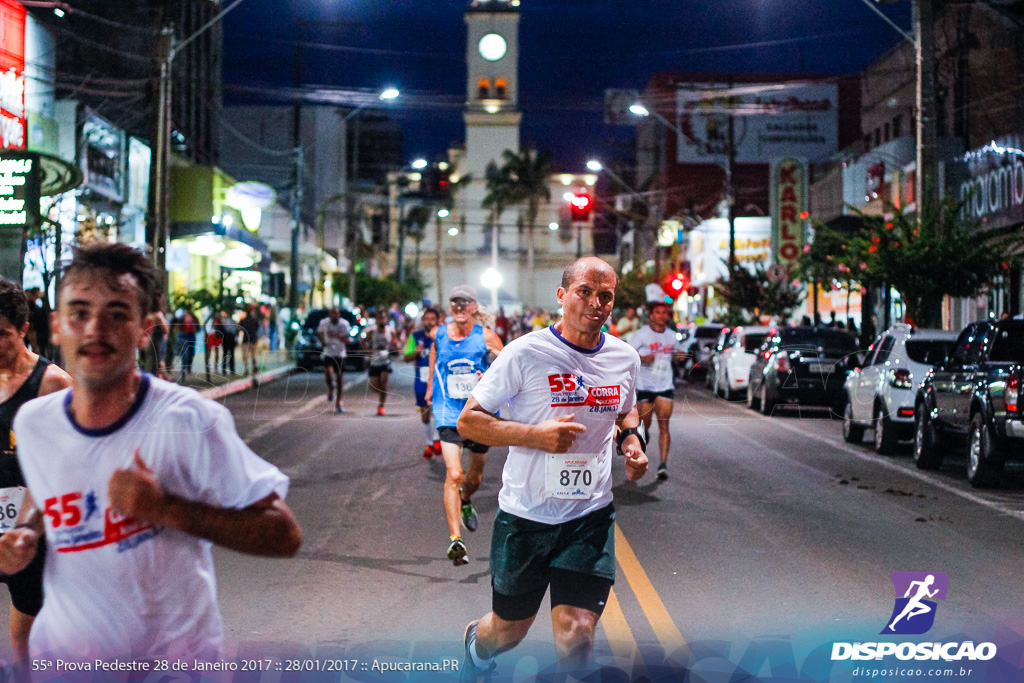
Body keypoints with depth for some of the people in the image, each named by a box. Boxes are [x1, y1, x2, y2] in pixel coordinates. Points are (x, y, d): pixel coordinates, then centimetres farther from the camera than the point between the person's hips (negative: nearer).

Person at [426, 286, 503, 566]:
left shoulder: (486, 337, -8)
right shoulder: (439, 334, -2)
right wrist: (430, 388, 28)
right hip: (449, 413, -1)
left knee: (475, 476, 19)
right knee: (453, 474, -18)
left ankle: (465, 501, 54)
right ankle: (455, 539, -19)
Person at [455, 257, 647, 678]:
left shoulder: (625, 358, 3)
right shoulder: (526, 353, -12)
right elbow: (468, 421, -9)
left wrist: (631, 439, 2)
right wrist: (536, 435, -23)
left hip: (591, 516, 3)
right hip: (525, 515, -2)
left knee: (577, 634, -9)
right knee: (509, 630, 15)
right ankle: (475, 646, 52)